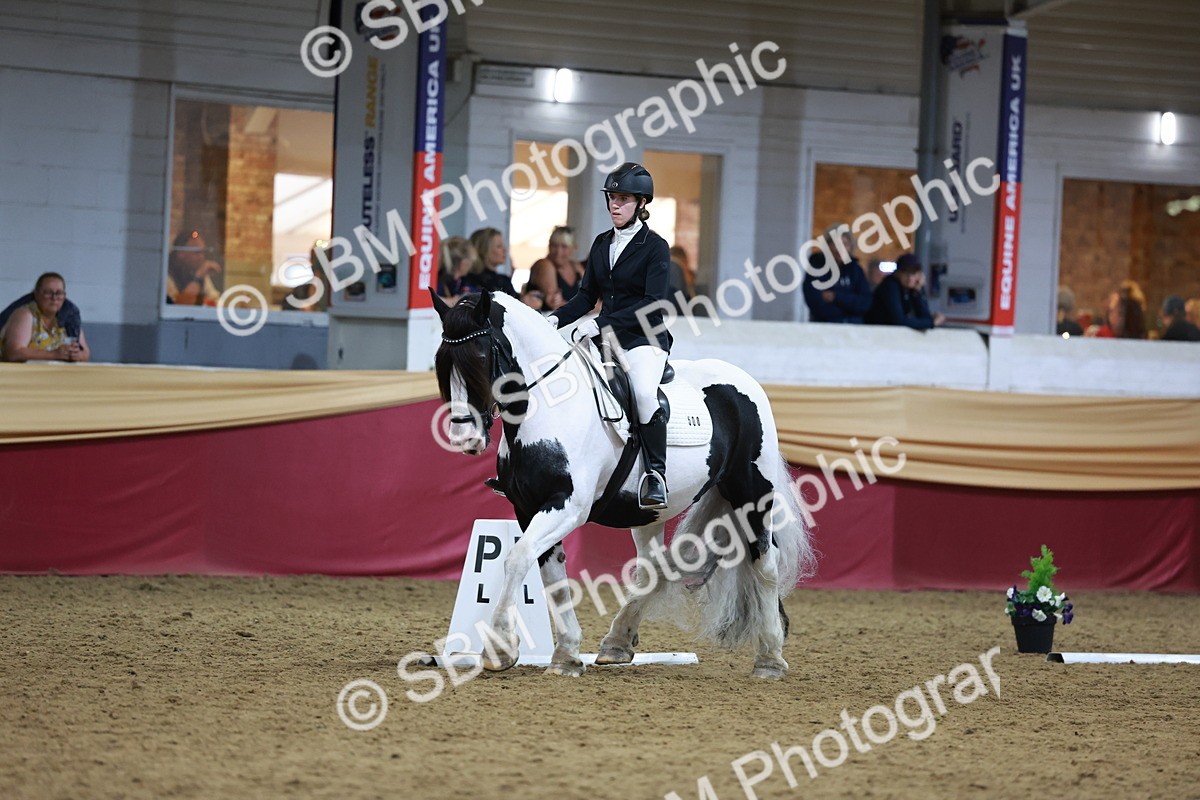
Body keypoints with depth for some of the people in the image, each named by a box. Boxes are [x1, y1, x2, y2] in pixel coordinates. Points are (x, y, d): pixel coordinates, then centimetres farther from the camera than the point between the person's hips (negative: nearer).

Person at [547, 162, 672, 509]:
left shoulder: (655, 246, -6)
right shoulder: (602, 243, 13)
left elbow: (653, 303, -16)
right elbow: (587, 296, 15)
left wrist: (602, 323, -24)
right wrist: (557, 318, -5)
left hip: (645, 338, -7)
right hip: (605, 338, 7)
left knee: (644, 392, -35)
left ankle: (656, 474, -26)